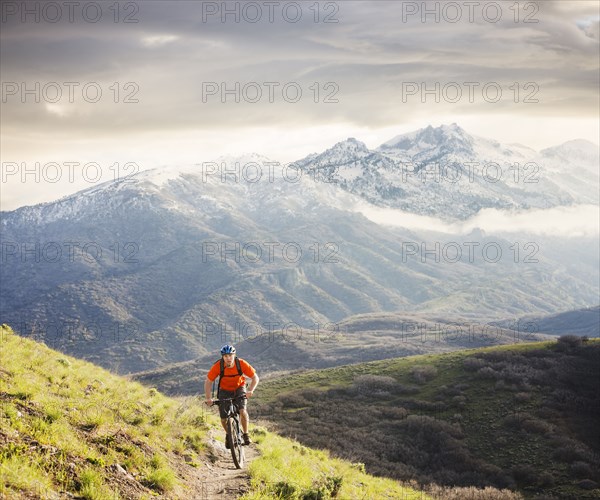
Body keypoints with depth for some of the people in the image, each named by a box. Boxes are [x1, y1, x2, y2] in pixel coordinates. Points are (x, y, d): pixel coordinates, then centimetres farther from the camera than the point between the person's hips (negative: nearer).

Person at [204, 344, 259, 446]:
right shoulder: (218, 366, -26)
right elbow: (208, 382, -17)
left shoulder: (241, 364, -26)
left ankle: (245, 434, -5)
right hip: (224, 391, 1)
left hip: (239, 389, -1)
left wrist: (250, 390, -35)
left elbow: (255, 378, -19)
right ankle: (228, 434, 26)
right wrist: (208, 398, -28)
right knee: (224, 419, -6)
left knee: (242, 410, -26)